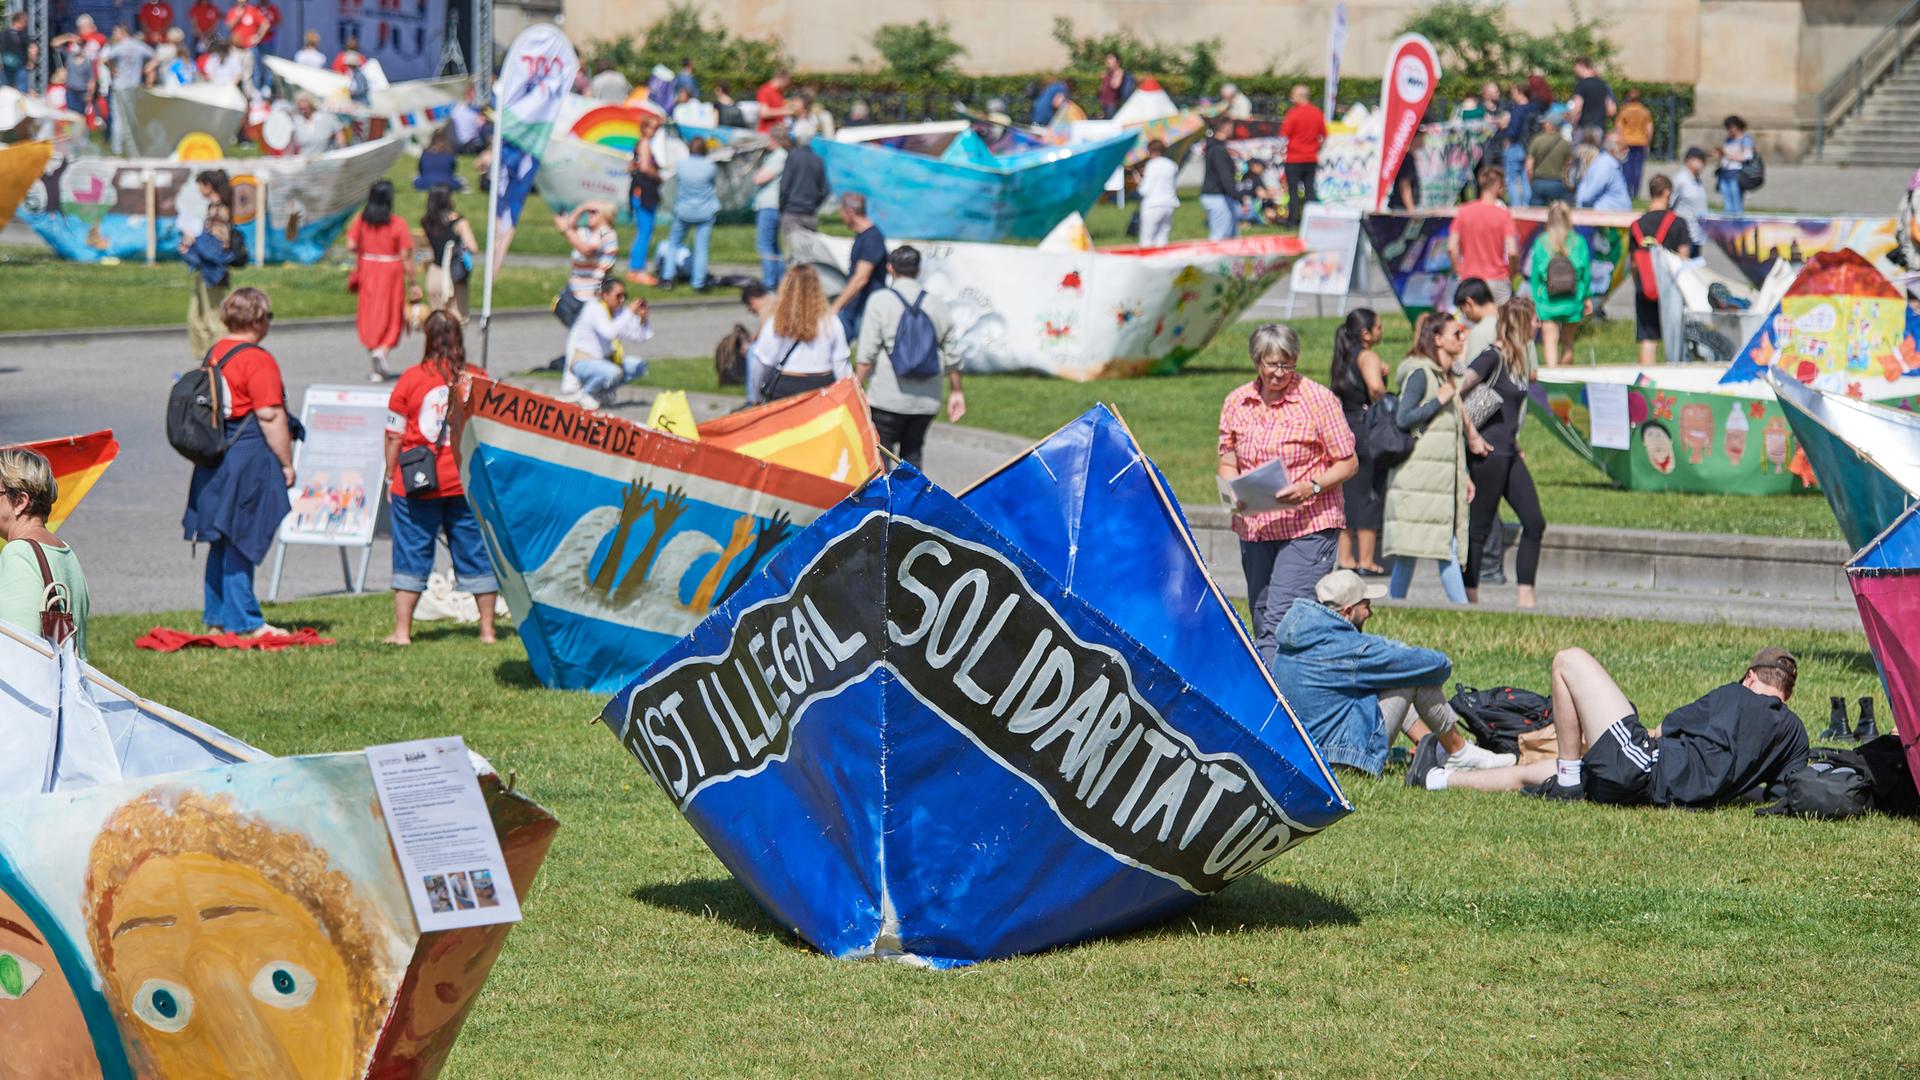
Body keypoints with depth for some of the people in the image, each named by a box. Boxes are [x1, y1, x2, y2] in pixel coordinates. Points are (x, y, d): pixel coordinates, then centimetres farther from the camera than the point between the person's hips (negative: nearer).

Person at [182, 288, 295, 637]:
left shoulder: (215, 353, 12)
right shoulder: (257, 360, -15)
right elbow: (270, 416, -18)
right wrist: (286, 463, -11)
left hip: (217, 459, 9)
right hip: (249, 459, -9)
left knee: (222, 540, 14)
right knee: (240, 540, -6)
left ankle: (217, 616, 20)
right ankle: (242, 621, -4)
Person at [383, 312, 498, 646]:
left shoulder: (412, 378, -8)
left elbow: (394, 435, -5)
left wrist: (391, 476, 6)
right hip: (469, 483, 2)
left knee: (412, 555, 4)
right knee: (476, 552, 10)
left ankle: (402, 630, 3)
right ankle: (487, 628, 13)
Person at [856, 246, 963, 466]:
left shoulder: (880, 301, -5)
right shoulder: (937, 304, 7)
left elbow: (867, 353, -10)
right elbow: (951, 356, 10)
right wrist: (956, 392, 20)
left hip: (887, 398, -4)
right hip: (926, 402, 4)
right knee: (912, 455, 14)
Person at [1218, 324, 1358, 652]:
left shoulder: (1318, 399, -6)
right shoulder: (1237, 401, 7)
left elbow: (1348, 463, -3)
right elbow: (1227, 462, 14)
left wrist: (1312, 487, -21)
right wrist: (1234, 491, -9)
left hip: (1308, 528, -6)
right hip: (1253, 526, 6)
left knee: (1281, 620, -17)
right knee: (1262, 622, 11)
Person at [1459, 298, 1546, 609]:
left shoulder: (1518, 358, 13)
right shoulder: (1493, 356, -13)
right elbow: (1457, 392, -20)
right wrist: (1473, 437, -17)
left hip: (1510, 454, 9)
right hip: (1489, 453, -9)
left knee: (1535, 522, 3)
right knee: (1481, 527, -2)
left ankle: (1525, 596, 5)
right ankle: (1469, 597, 6)